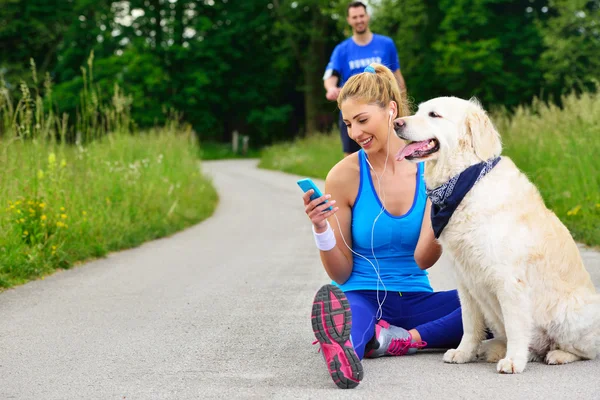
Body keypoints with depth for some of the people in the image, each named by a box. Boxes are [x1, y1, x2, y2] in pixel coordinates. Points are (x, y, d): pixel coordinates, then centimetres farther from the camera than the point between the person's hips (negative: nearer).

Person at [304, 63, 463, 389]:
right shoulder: (344, 176, -5)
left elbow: (423, 260, -7)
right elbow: (341, 274, 1)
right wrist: (321, 229, -17)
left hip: (415, 298, 3)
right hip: (360, 297, -3)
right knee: (332, 302, -41)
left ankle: (393, 339, -29)